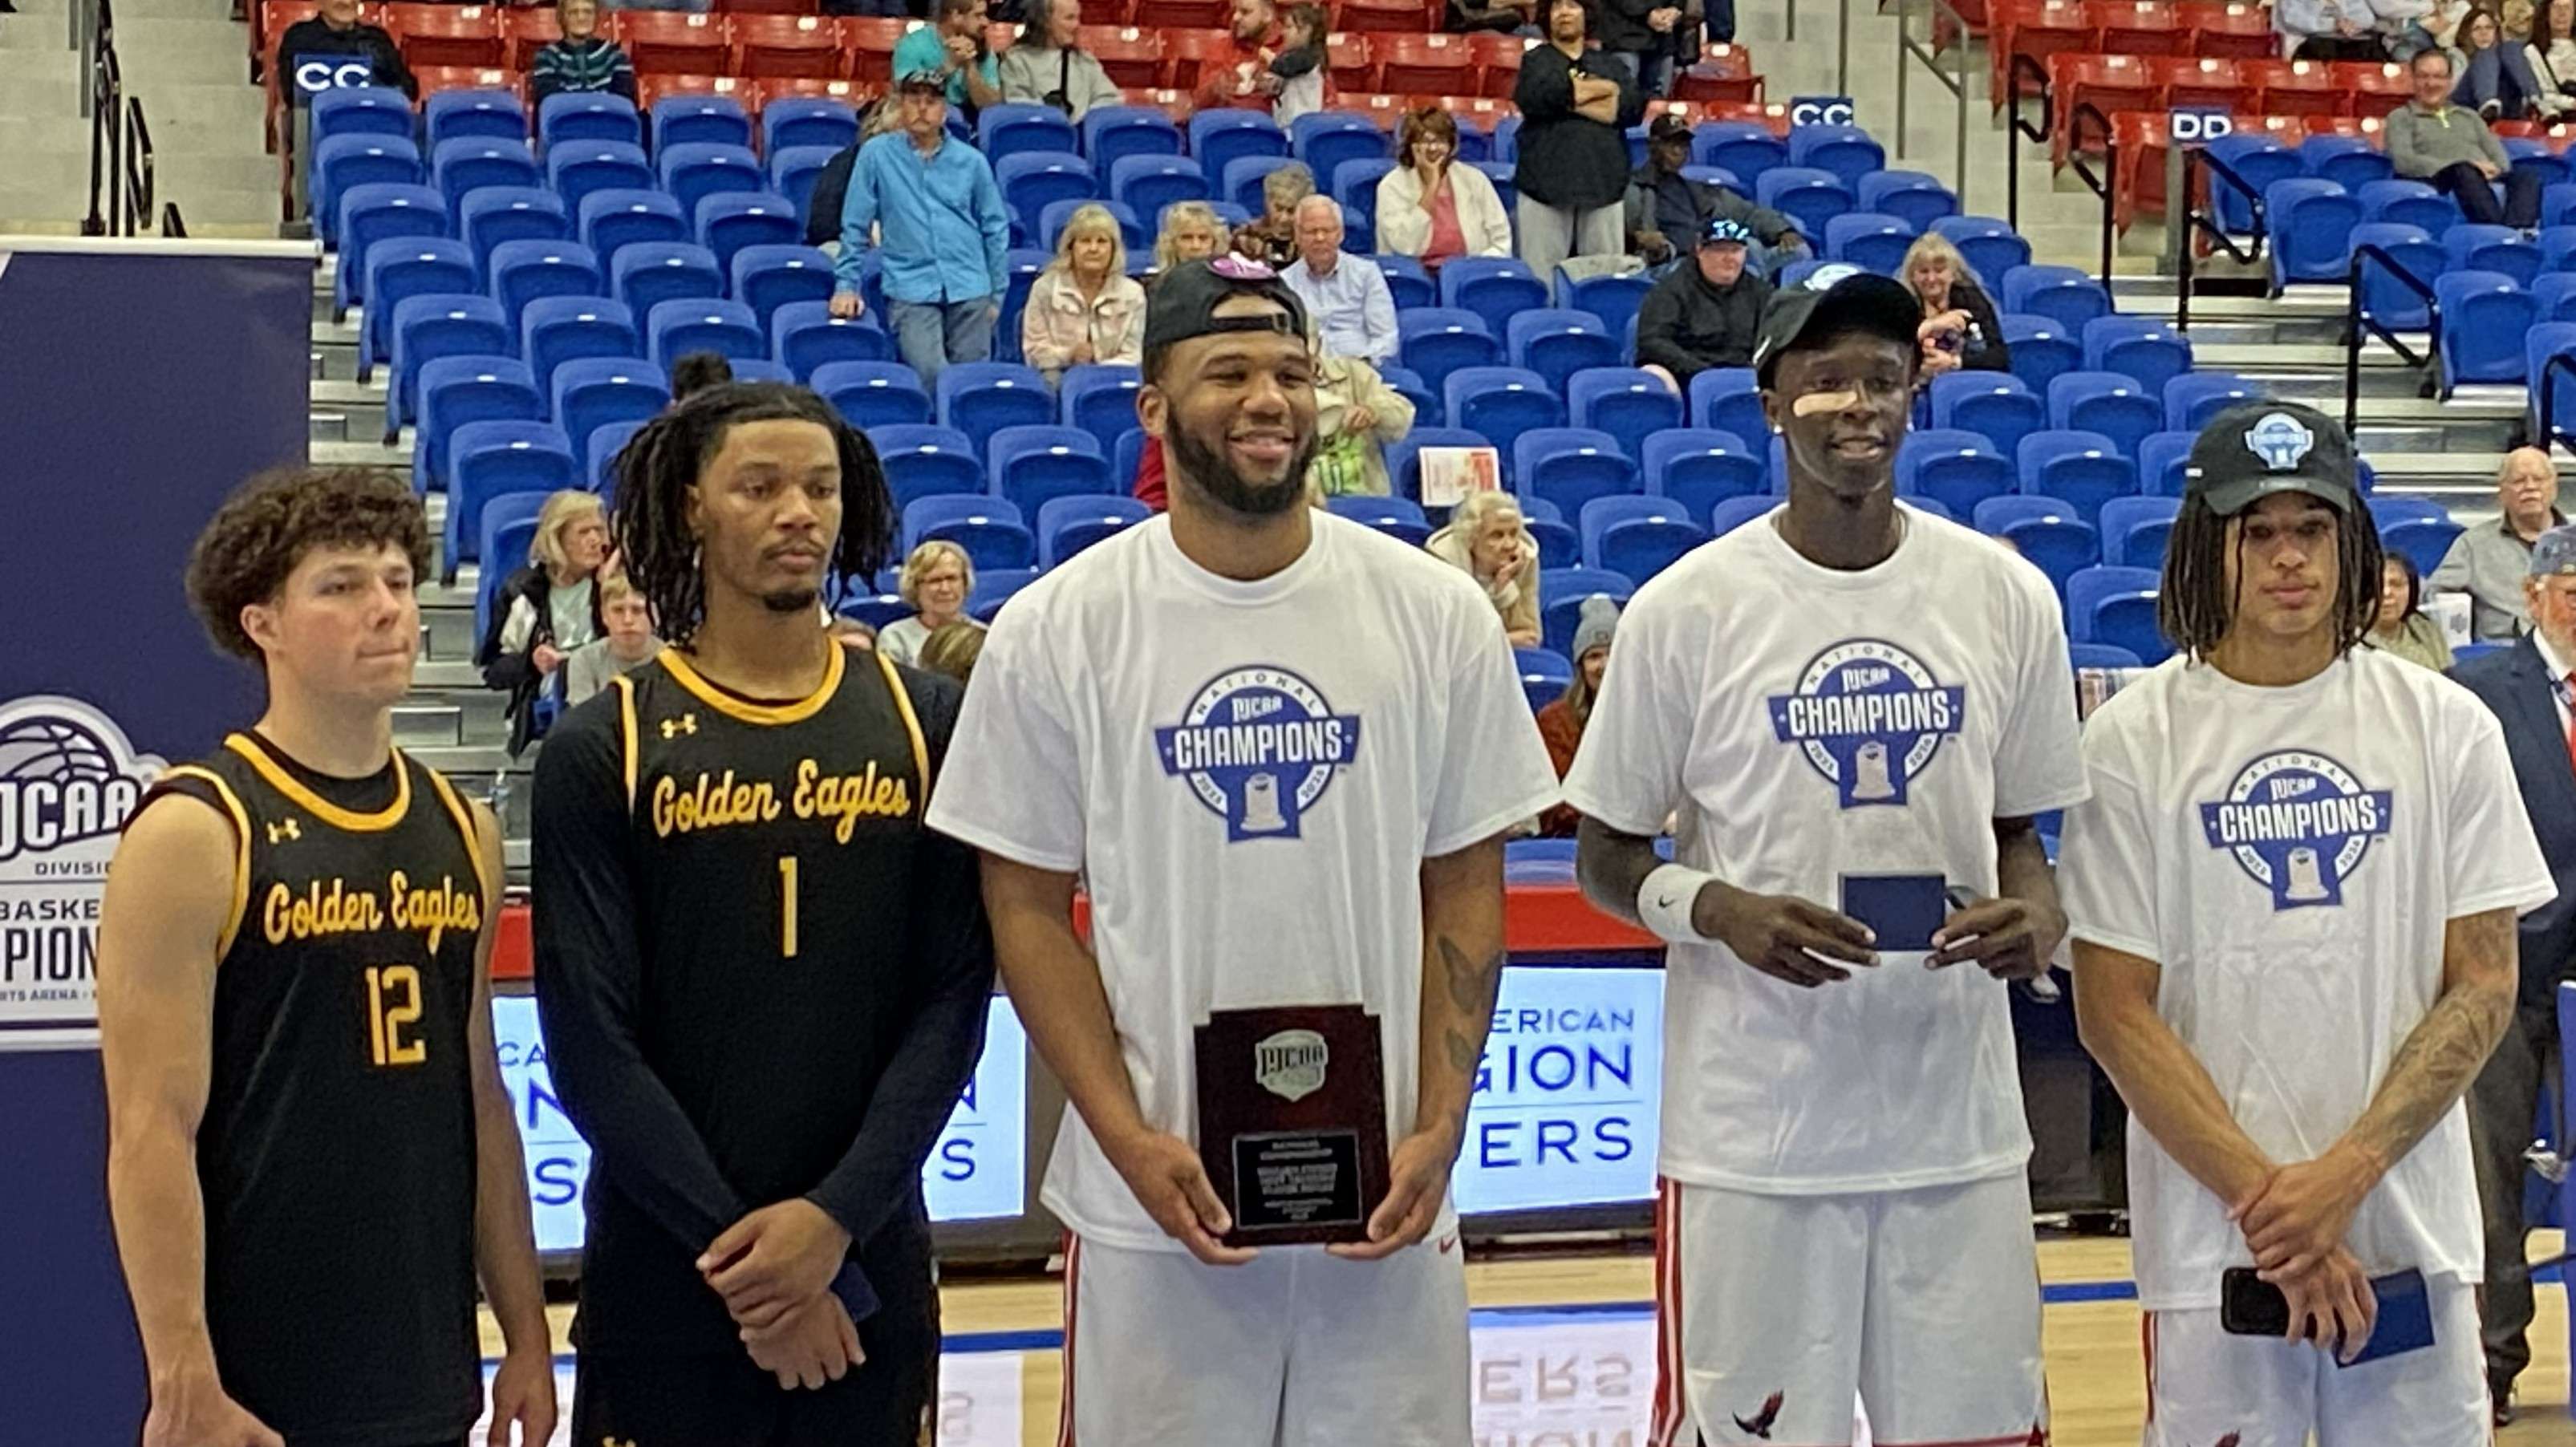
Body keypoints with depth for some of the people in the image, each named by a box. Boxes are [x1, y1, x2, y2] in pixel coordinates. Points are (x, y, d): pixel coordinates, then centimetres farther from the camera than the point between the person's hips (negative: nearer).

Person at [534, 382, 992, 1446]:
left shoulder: (926, 724, 4)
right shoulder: (602, 750, -2)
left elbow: (954, 998, -1)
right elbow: (589, 1041, -6)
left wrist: (837, 1218, -12)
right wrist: (734, 1248, -12)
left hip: (872, 1264, 2)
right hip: (664, 1276, -1)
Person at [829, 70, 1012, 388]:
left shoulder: (972, 161, 9)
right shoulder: (877, 155, 4)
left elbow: (995, 229, 14)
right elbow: (854, 226, 7)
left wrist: (997, 294, 12)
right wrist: (846, 284, 4)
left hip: (969, 288, 2)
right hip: (910, 287, -2)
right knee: (930, 375, -19)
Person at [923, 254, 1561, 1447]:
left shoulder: (1435, 615, 1)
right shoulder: (1056, 631, -3)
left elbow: (1464, 892, 5)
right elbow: (1029, 910, 0)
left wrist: (1438, 1130, -5)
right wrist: (1129, 1138, -10)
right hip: (1157, 1197, -1)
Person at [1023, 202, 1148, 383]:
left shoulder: (1132, 293, 8)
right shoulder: (1045, 287, 6)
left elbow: (1132, 357, 2)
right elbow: (1035, 352, 4)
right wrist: (1068, 355, -16)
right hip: (1059, 376, -1)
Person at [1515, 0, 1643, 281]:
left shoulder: (1611, 65, 18)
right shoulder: (1536, 60, 13)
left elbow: (1634, 107, -1)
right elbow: (1532, 98, -9)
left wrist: (1569, 96, -5)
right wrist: (1603, 89, -2)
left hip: (1603, 183, 2)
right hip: (1546, 181, -1)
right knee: (1540, 274, -6)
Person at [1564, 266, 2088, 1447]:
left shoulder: (2006, 597, 3)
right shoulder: (1687, 609, -4)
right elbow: (1607, 858, 2)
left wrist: (2035, 915, -8)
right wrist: (1721, 911, -18)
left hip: (1958, 1124, 3)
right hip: (1752, 1133, -3)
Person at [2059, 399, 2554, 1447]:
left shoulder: (2447, 728, 4)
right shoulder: (2133, 741, -1)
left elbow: (2482, 986, 2)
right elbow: (2116, 1014, -4)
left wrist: (2343, 1174, -10)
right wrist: (2267, 1198, -11)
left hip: (2412, 1226, 2)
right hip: (2210, 1233, -1)